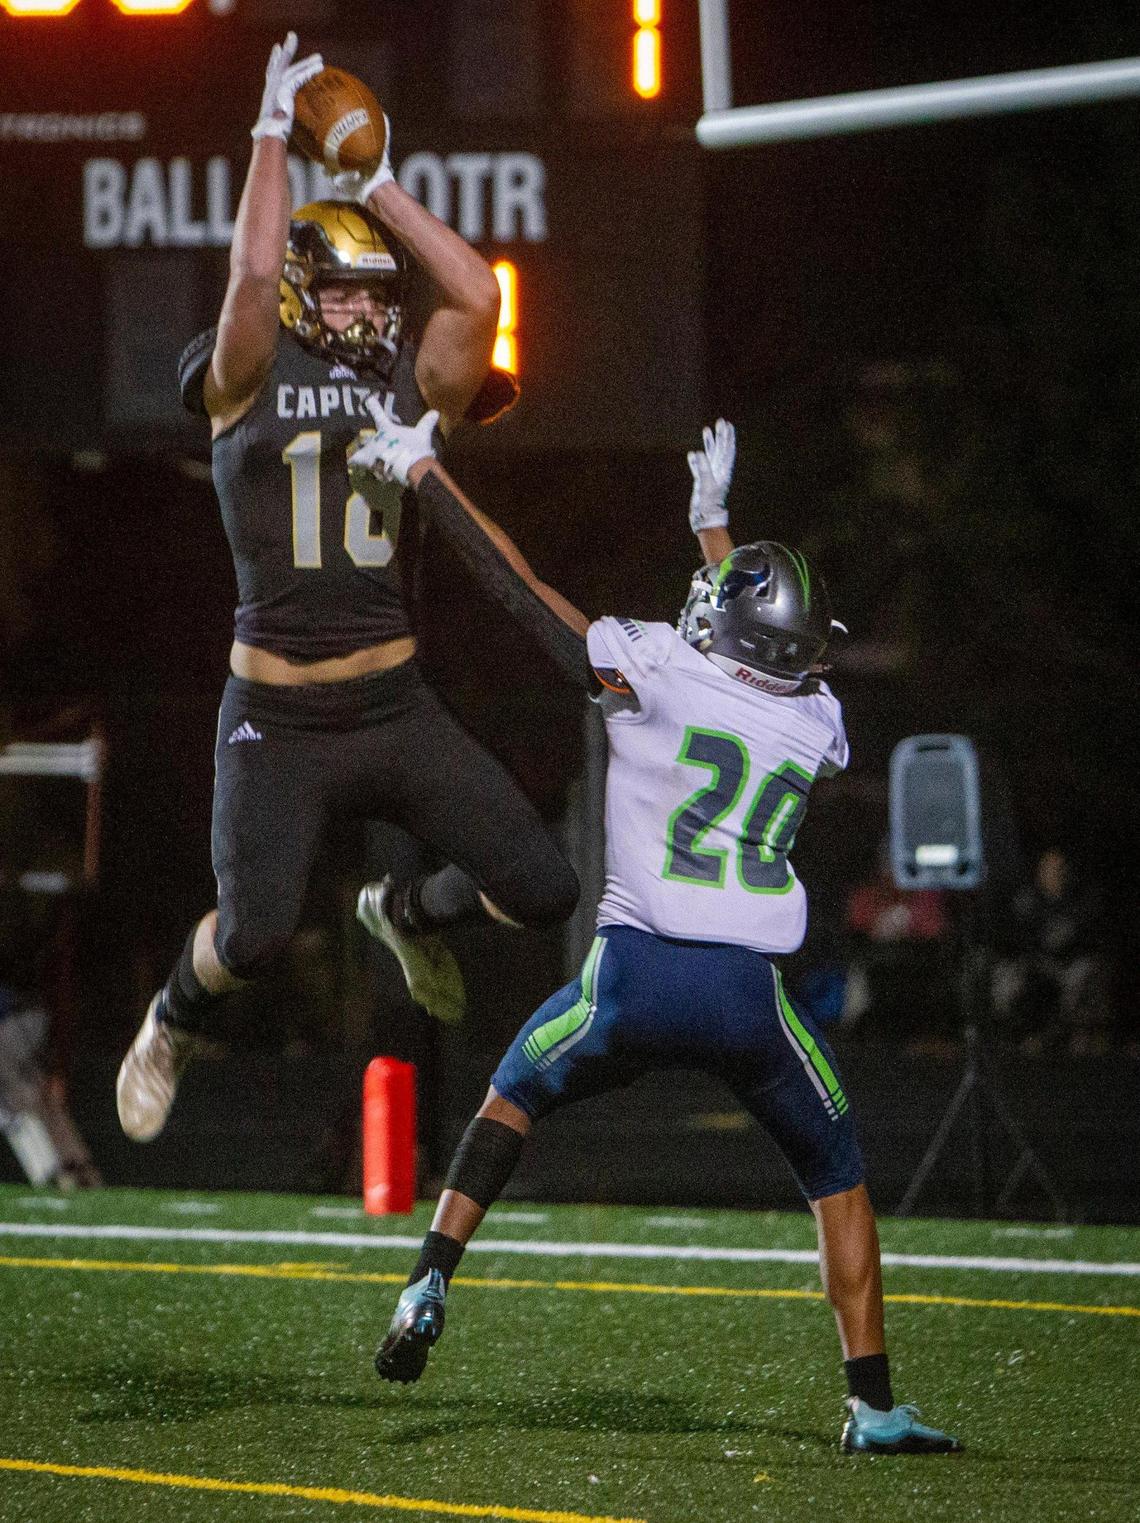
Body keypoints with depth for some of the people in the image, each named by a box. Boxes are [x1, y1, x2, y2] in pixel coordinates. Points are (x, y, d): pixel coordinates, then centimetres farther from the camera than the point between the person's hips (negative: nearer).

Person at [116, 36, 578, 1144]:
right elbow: (253, 273, -18)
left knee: (543, 891, -3)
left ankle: (409, 913, 32)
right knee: (255, 937, -14)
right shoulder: (247, 385, -1)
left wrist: (377, 190, -2)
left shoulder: (416, 387, 7)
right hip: (275, 720, -3)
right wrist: (273, 137, -11)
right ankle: (175, 1024, 24)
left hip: (395, 708, 4)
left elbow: (477, 297, -9)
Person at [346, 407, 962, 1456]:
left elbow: (522, 587, 7)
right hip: (752, 1000, 1)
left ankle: (431, 1282, 13)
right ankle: (874, 1404, 13)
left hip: (633, 979, -1)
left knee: (516, 1093, 28)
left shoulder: (654, 671, 2)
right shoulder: (816, 724, 13)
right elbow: (751, 664, 36)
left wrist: (421, 472, 15)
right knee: (838, 1179, 20)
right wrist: (716, 528, 47)